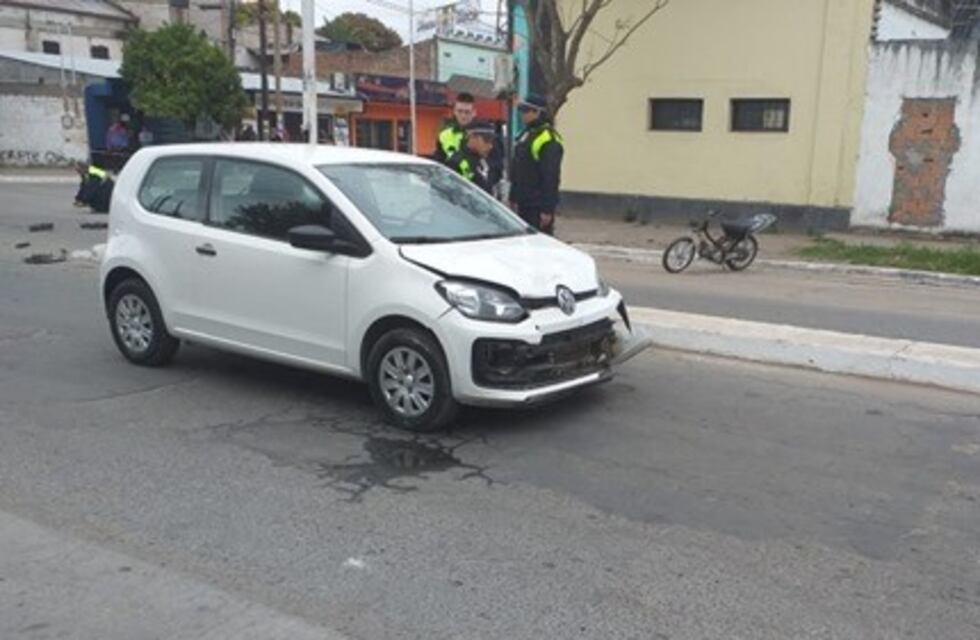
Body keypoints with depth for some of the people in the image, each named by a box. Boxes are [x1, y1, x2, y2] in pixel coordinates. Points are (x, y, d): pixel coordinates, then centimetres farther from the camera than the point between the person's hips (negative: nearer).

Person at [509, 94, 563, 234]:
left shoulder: (548, 140, -16)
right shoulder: (526, 134, 15)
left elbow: (551, 177, -21)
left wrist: (547, 209, -23)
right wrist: (514, 198, 20)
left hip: (538, 206, -10)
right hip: (524, 204, 10)